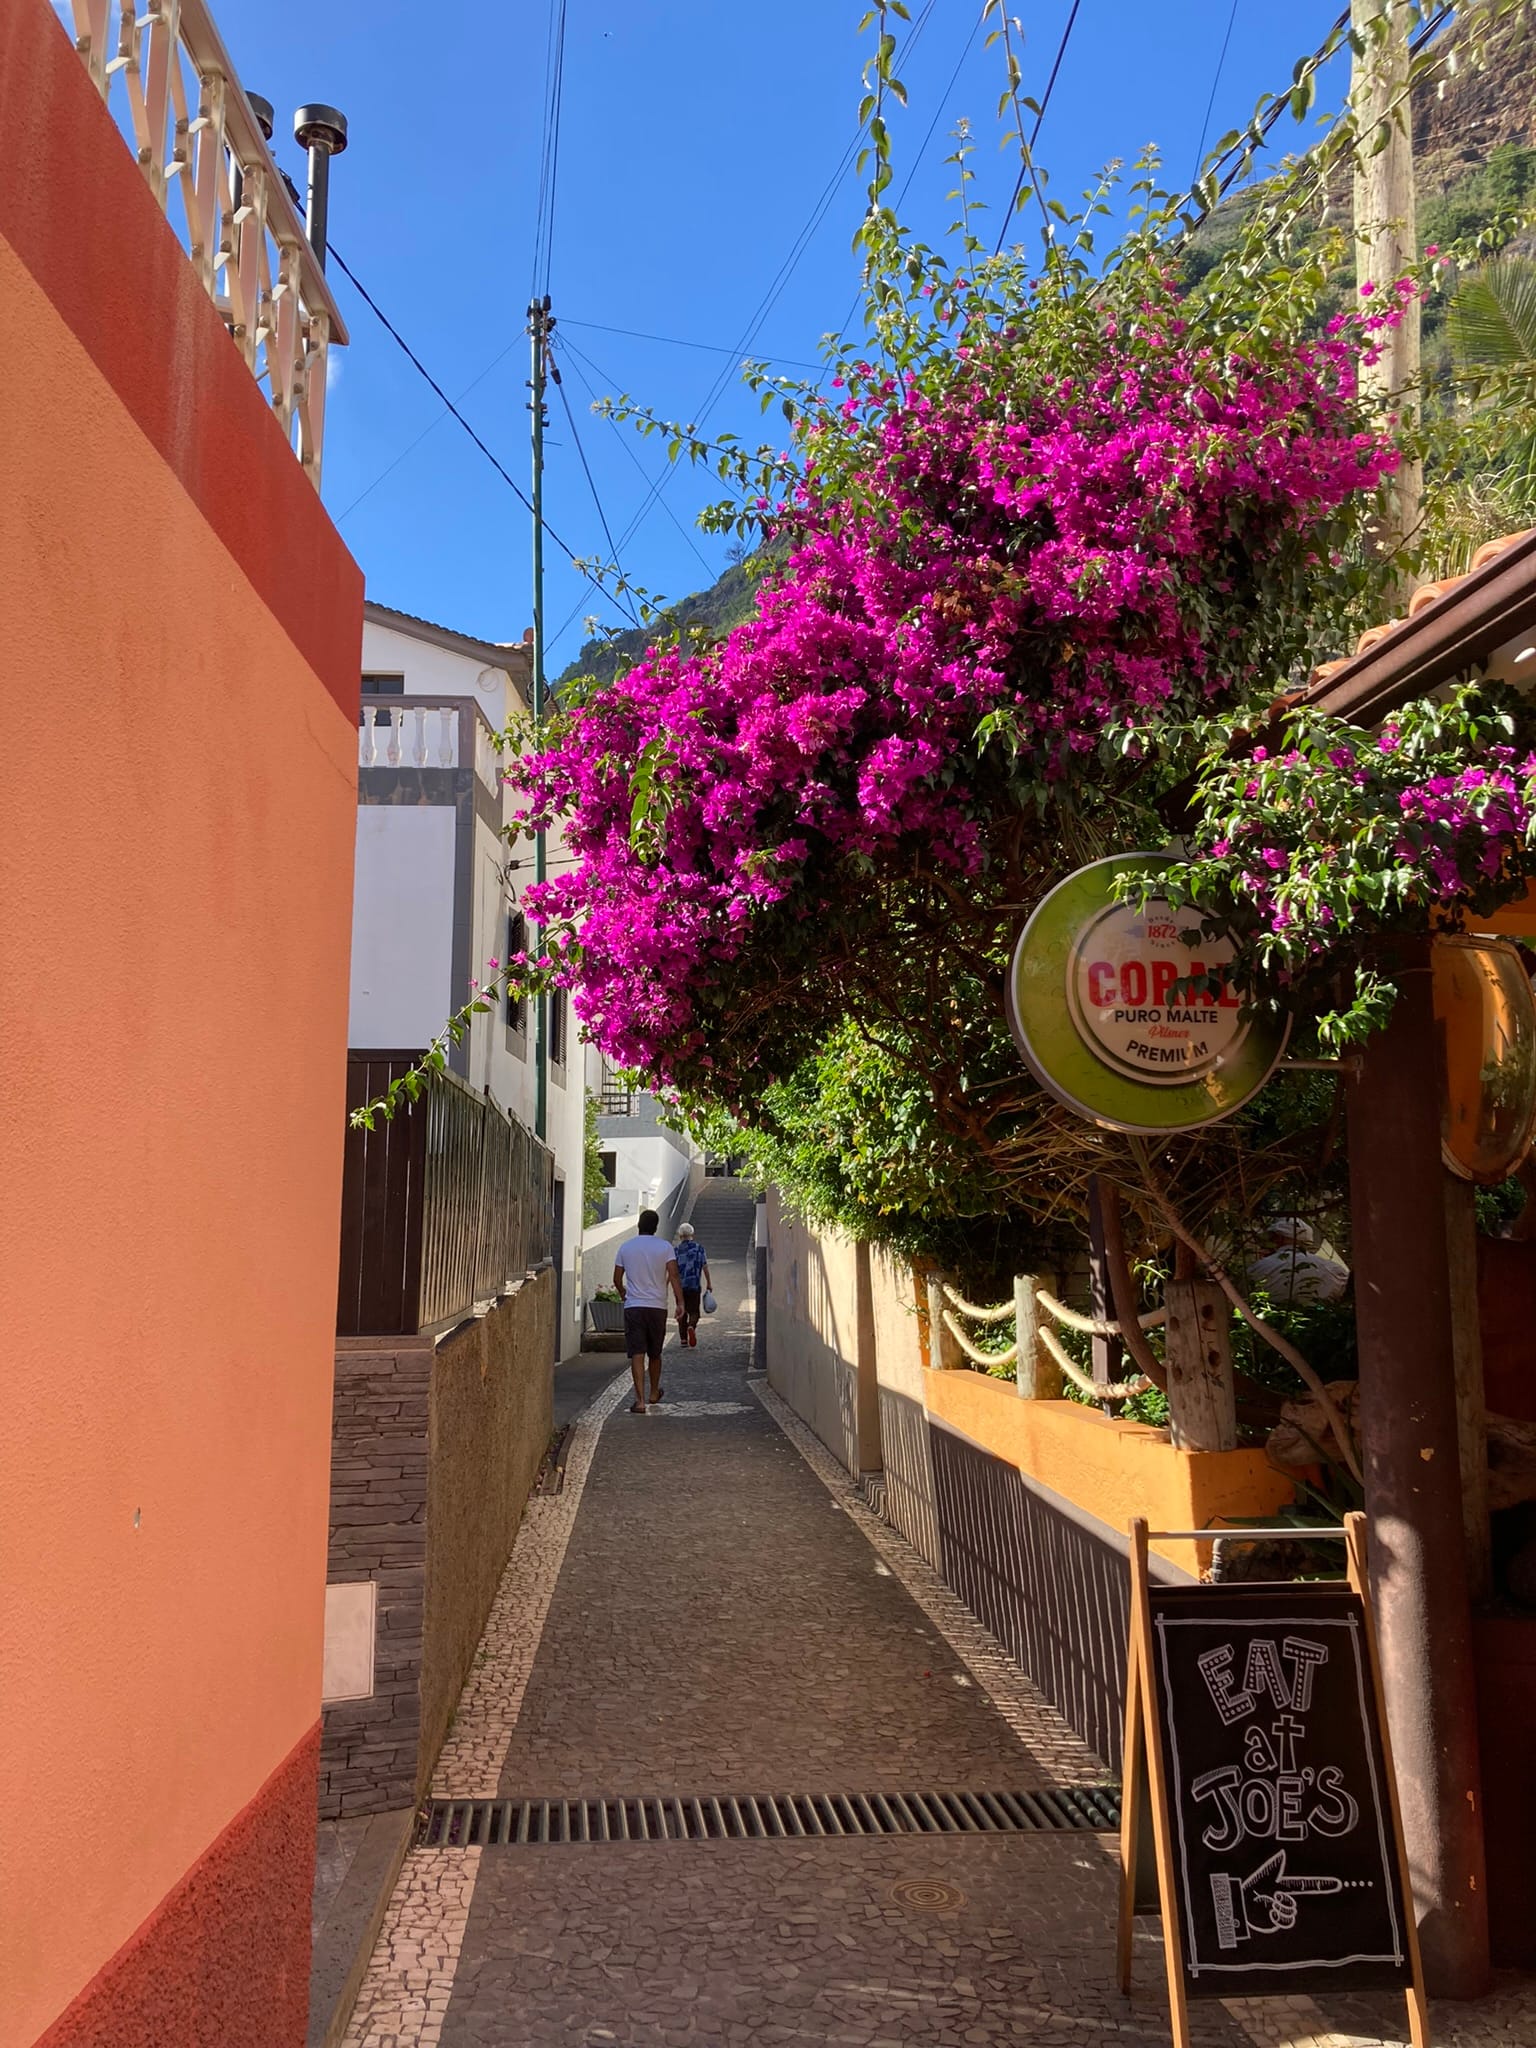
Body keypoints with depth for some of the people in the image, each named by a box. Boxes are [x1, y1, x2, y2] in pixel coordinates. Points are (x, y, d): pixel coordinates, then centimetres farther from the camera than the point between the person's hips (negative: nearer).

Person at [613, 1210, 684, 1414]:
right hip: (658, 1306, 0)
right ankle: (654, 1392, 35)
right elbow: (673, 1275, -11)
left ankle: (640, 1400, -14)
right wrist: (680, 1302, -10)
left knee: (637, 1354, -5)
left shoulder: (625, 1247, 4)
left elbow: (617, 1279, 9)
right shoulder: (665, 1247, -1)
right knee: (655, 1353, 17)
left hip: (633, 1307, 0)